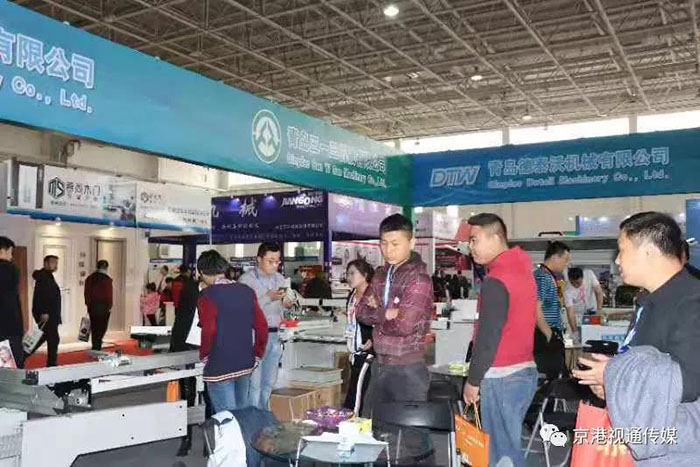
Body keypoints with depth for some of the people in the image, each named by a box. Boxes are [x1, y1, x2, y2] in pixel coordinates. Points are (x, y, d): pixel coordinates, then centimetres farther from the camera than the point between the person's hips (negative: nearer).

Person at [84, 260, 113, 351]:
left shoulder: (90, 278, 8)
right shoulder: (107, 279, -9)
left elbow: (87, 293, 9)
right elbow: (109, 294, -10)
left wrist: (88, 304, 15)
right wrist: (109, 306, -3)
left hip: (92, 306, 5)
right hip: (103, 306, -5)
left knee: (94, 327, 12)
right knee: (102, 327, -2)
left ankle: (96, 346, 16)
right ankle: (97, 346, -12)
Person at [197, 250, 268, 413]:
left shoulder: (207, 296, -12)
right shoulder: (247, 291, 5)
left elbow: (208, 332, -21)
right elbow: (262, 326, 3)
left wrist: (204, 355, -4)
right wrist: (257, 355, 11)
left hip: (220, 368, -6)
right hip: (246, 365, 6)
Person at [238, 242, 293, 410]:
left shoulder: (279, 279, 12)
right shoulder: (246, 280, -8)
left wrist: (286, 304, 0)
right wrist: (268, 298, -20)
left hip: (274, 335, 6)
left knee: (269, 383, 11)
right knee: (255, 383, -5)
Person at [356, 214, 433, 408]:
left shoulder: (418, 278, -14)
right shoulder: (381, 274, 10)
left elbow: (404, 325, -22)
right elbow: (362, 311, 4)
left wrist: (377, 317, -5)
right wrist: (385, 313, -14)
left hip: (408, 369, -7)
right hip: (380, 364, 7)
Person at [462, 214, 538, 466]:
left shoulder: (495, 282, -18)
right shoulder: (522, 270, 10)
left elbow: (487, 338, -19)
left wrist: (473, 381, -9)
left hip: (501, 378, -9)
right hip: (526, 371, 9)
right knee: (510, 443, 17)